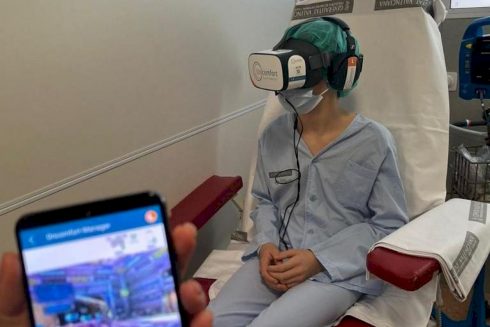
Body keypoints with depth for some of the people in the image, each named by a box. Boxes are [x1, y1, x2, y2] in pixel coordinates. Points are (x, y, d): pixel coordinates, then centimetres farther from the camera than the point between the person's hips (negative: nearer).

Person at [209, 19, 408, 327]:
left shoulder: (374, 141, -9)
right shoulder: (273, 135, 6)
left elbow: (389, 223, -5)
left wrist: (319, 258, -14)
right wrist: (266, 245, -5)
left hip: (339, 270, -4)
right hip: (277, 260, 4)